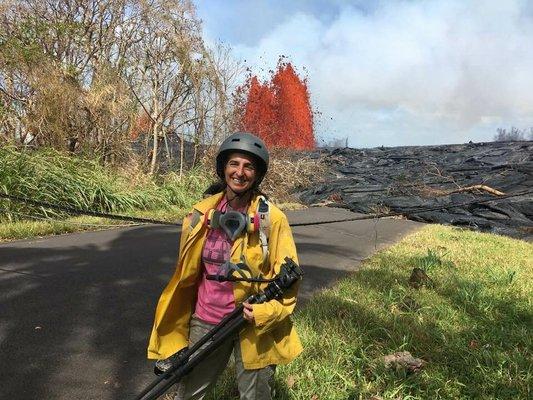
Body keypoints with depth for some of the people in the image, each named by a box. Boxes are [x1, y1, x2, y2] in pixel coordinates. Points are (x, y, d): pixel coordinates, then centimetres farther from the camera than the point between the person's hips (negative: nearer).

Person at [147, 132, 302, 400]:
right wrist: (175, 332, 11)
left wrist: (265, 312, -21)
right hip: (206, 322, 3)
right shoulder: (202, 214, -2)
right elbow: (186, 273, 7)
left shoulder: (272, 219, -11)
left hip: (254, 327, -2)